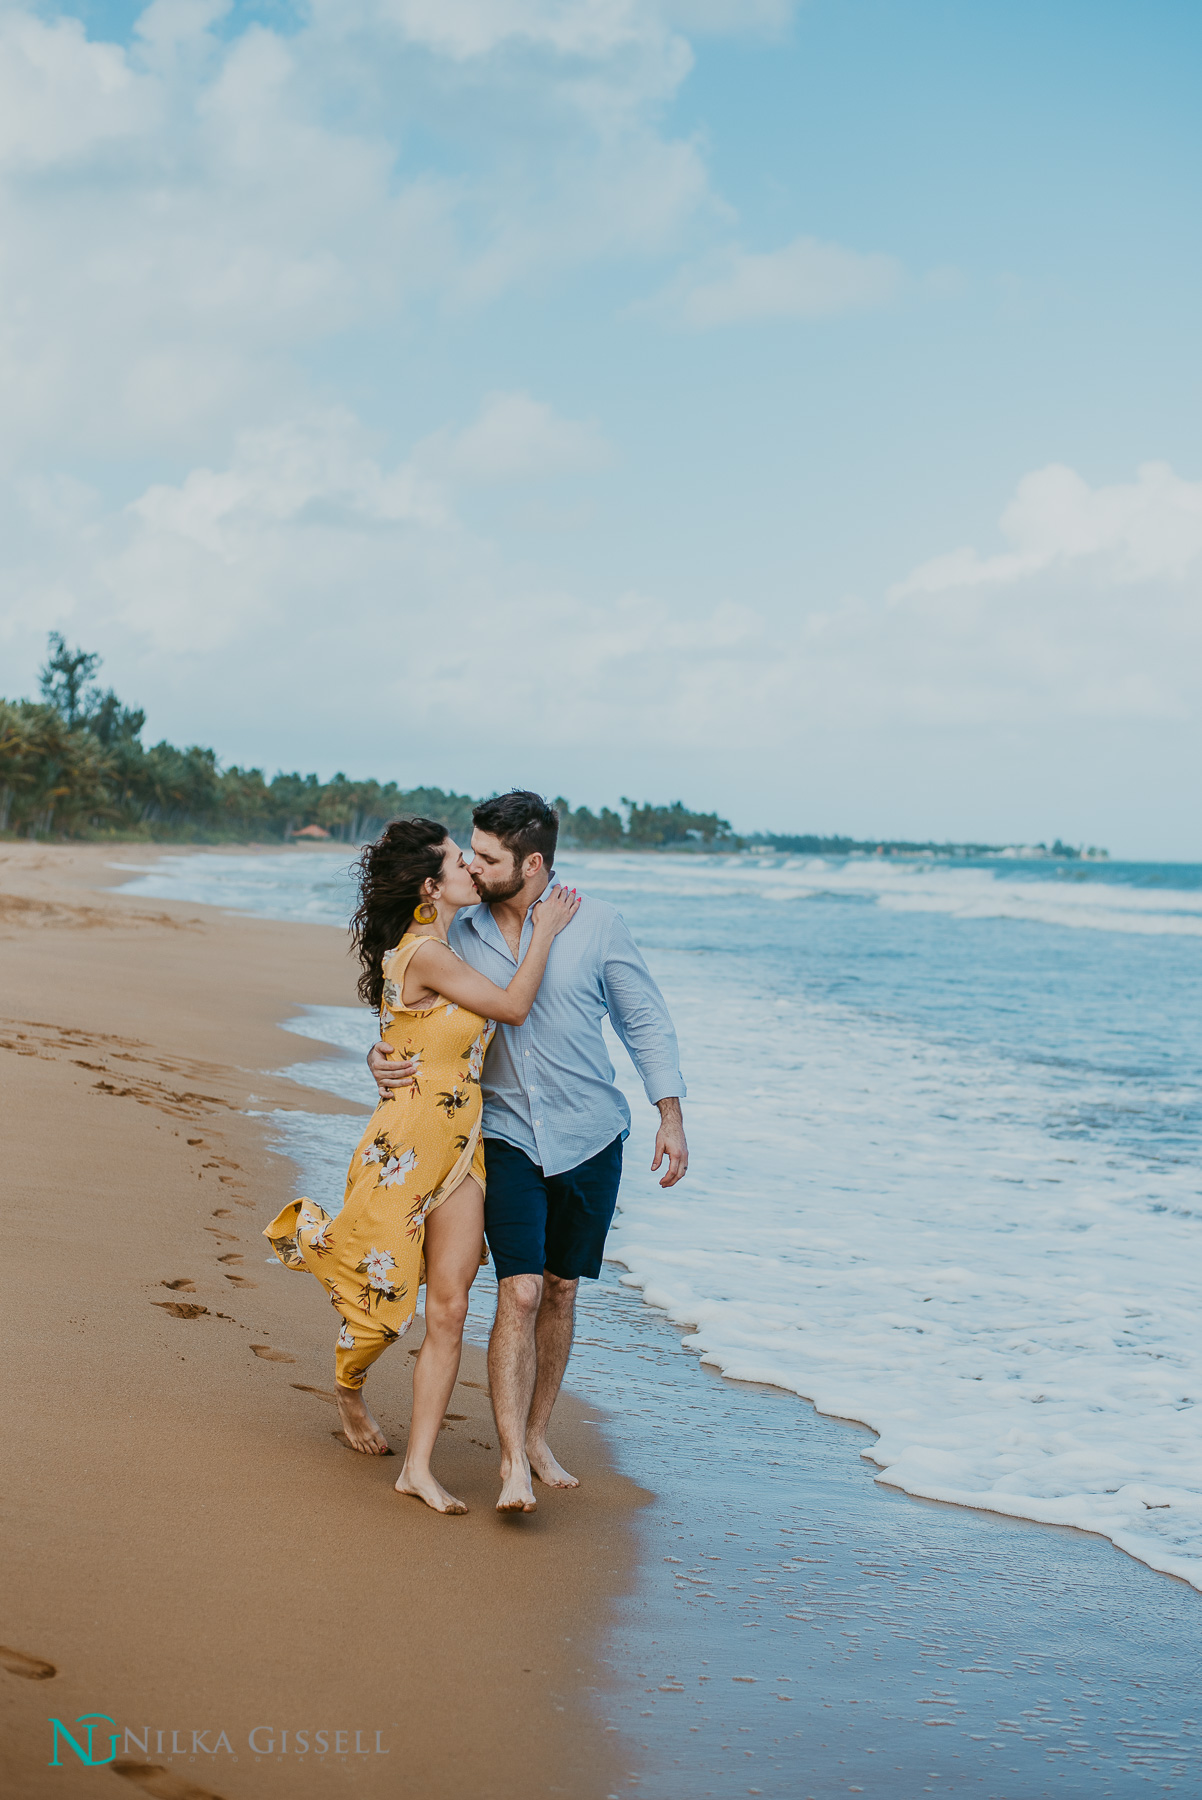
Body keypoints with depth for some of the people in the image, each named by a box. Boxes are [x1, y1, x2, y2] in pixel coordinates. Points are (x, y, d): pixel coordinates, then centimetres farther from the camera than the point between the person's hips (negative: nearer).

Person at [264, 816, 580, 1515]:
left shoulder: (443, 951, 12)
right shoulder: (424, 955, -17)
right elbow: (513, 1007, -14)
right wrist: (545, 931, -5)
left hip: (461, 1147, 8)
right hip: (406, 1148, -8)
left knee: (450, 1310, 2)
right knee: (385, 1297, 5)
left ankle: (419, 1468, 6)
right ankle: (349, 1391, 38)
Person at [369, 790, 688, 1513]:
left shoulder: (596, 923, -7)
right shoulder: (461, 933, -3)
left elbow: (646, 1021, 0)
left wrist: (671, 1118, -3)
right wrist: (384, 1057, -14)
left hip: (590, 1139, 1)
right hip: (508, 1137, 0)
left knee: (561, 1291, 11)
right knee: (520, 1293, -12)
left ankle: (538, 1436, 26)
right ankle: (513, 1462, -9)